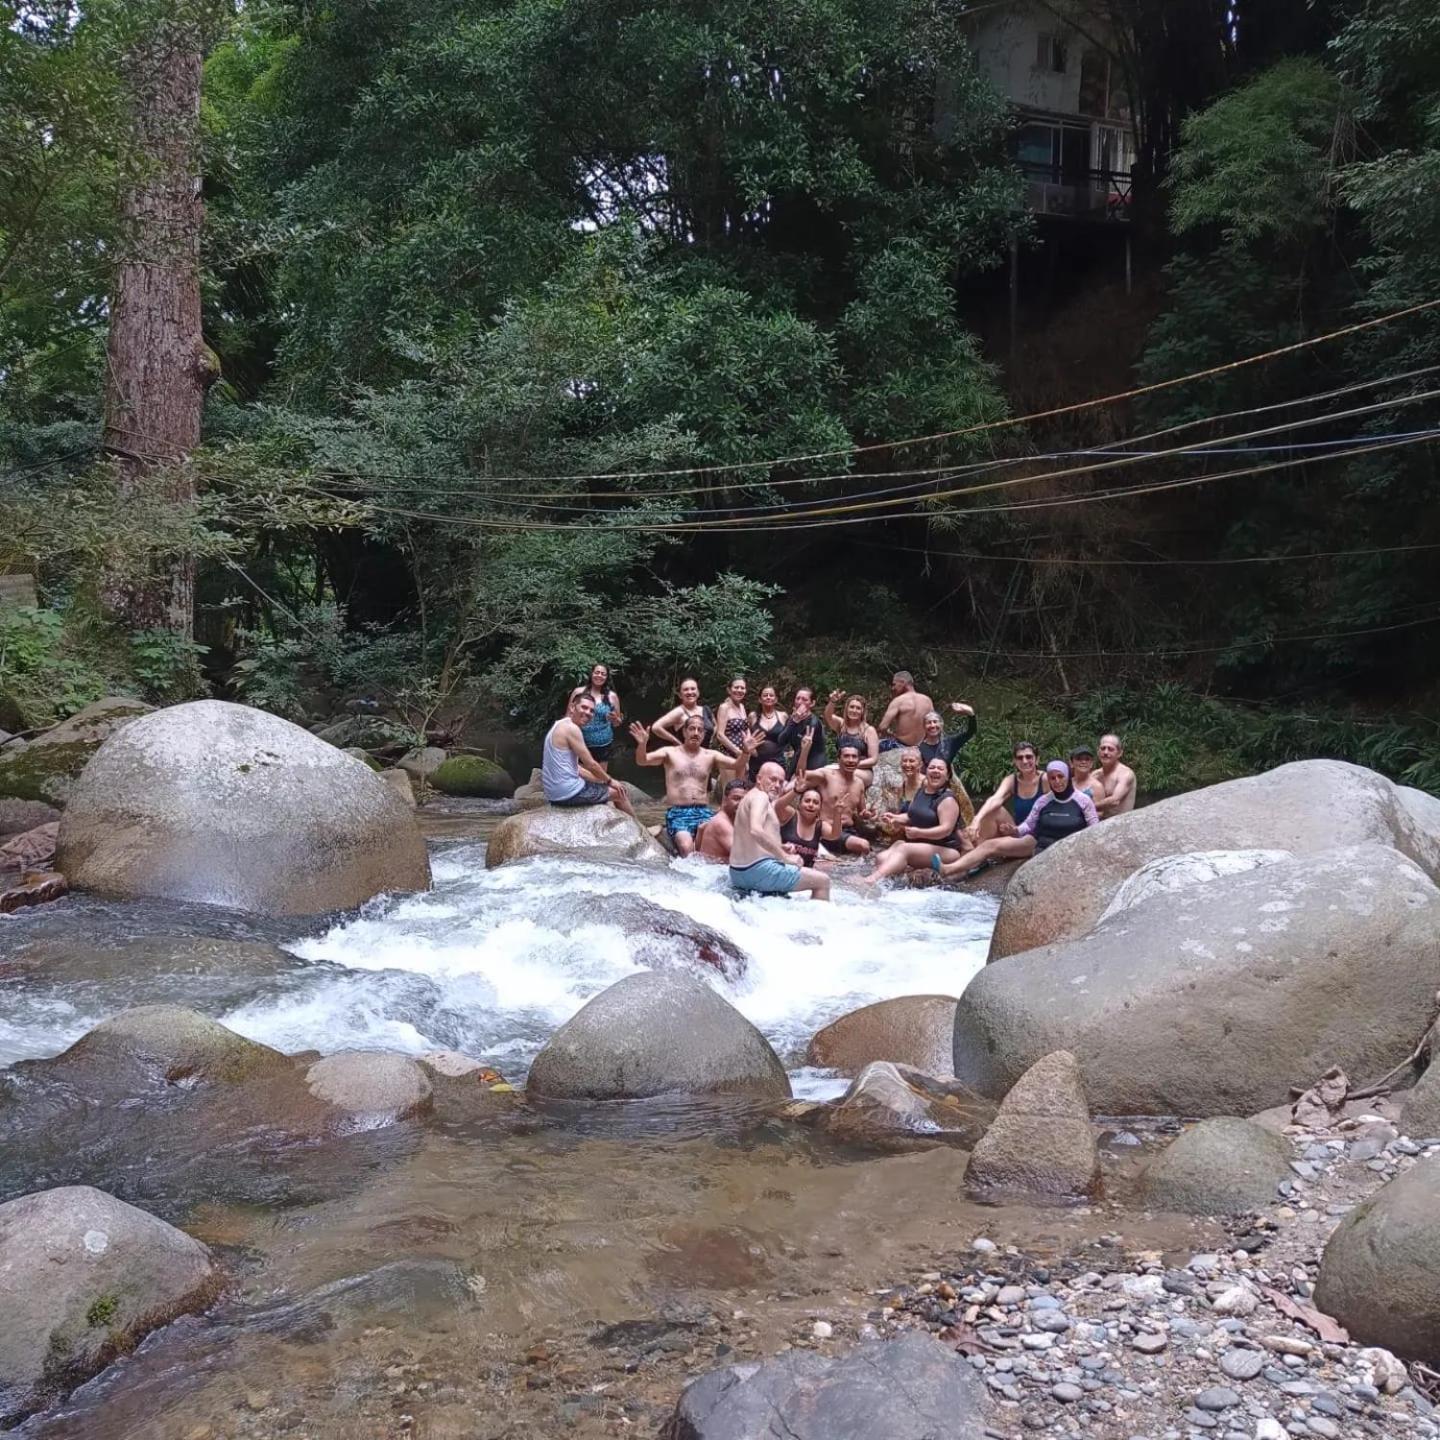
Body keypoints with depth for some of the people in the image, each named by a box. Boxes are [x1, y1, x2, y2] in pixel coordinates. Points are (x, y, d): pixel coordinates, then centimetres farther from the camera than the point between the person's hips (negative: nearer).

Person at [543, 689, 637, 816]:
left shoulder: (561, 726, 15)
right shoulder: (571, 728, -16)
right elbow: (590, 764, -13)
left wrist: (603, 780, 18)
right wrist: (609, 781, 3)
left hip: (555, 793, 10)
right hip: (568, 793, -10)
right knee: (619, 792, 8)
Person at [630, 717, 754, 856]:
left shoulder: (711, 755, 14)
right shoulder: (670, 752, 7)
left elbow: (737, 765, 3)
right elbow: (642, 760, -6)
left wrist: (746, 752, -18)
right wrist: (642, 744, -27)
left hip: (703, 811, 2)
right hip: (677, 813, -2)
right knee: (687, 847, -31)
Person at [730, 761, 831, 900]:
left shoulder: (749, 798, 19)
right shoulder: (760, 796, -11)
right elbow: (756, 830, -30)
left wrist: (780, 847, 12)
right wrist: (785, 857, -24)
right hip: (759, 869, -11)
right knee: (823, 881, -7)